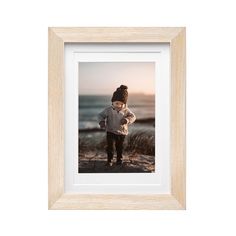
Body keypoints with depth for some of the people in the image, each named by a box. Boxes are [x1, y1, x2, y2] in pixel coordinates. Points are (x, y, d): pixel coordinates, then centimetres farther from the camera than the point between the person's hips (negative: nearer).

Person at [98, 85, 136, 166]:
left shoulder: (126, 111, -10)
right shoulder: (108, 110, -13)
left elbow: (133, 116, -7)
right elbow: (101, 115, -3)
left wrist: (127, 120, -29)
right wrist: (102, 122, -23)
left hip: (122, 132, 1)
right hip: (110, 131, -1)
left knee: (120, 146, 13)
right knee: (110, 146, -5)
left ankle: (119, 159, 32)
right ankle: (109, 160, 9)